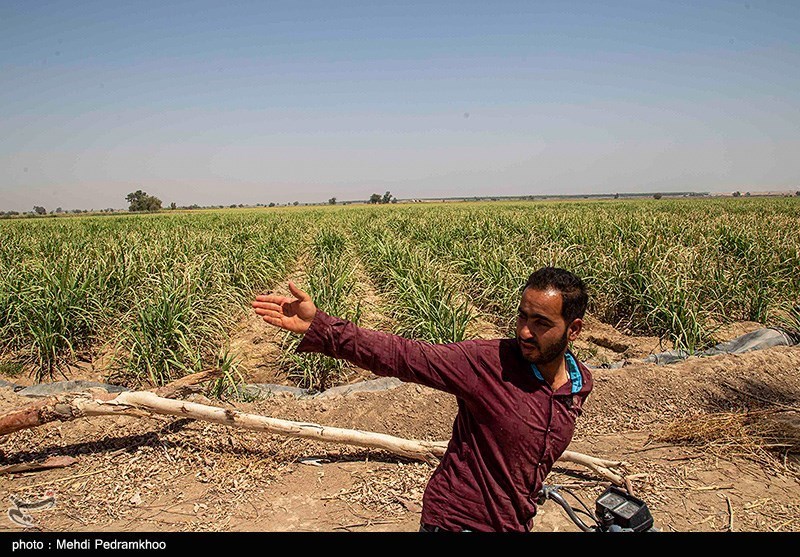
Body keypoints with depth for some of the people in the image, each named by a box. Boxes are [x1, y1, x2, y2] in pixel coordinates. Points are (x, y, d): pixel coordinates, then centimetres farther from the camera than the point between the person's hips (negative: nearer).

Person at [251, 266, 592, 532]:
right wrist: (318, 327, -38)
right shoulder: (486, 362, -23)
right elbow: (400, 354, -30)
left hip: (516, 523, 5)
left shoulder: (582, 384, -5)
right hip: (458, 520, -5)